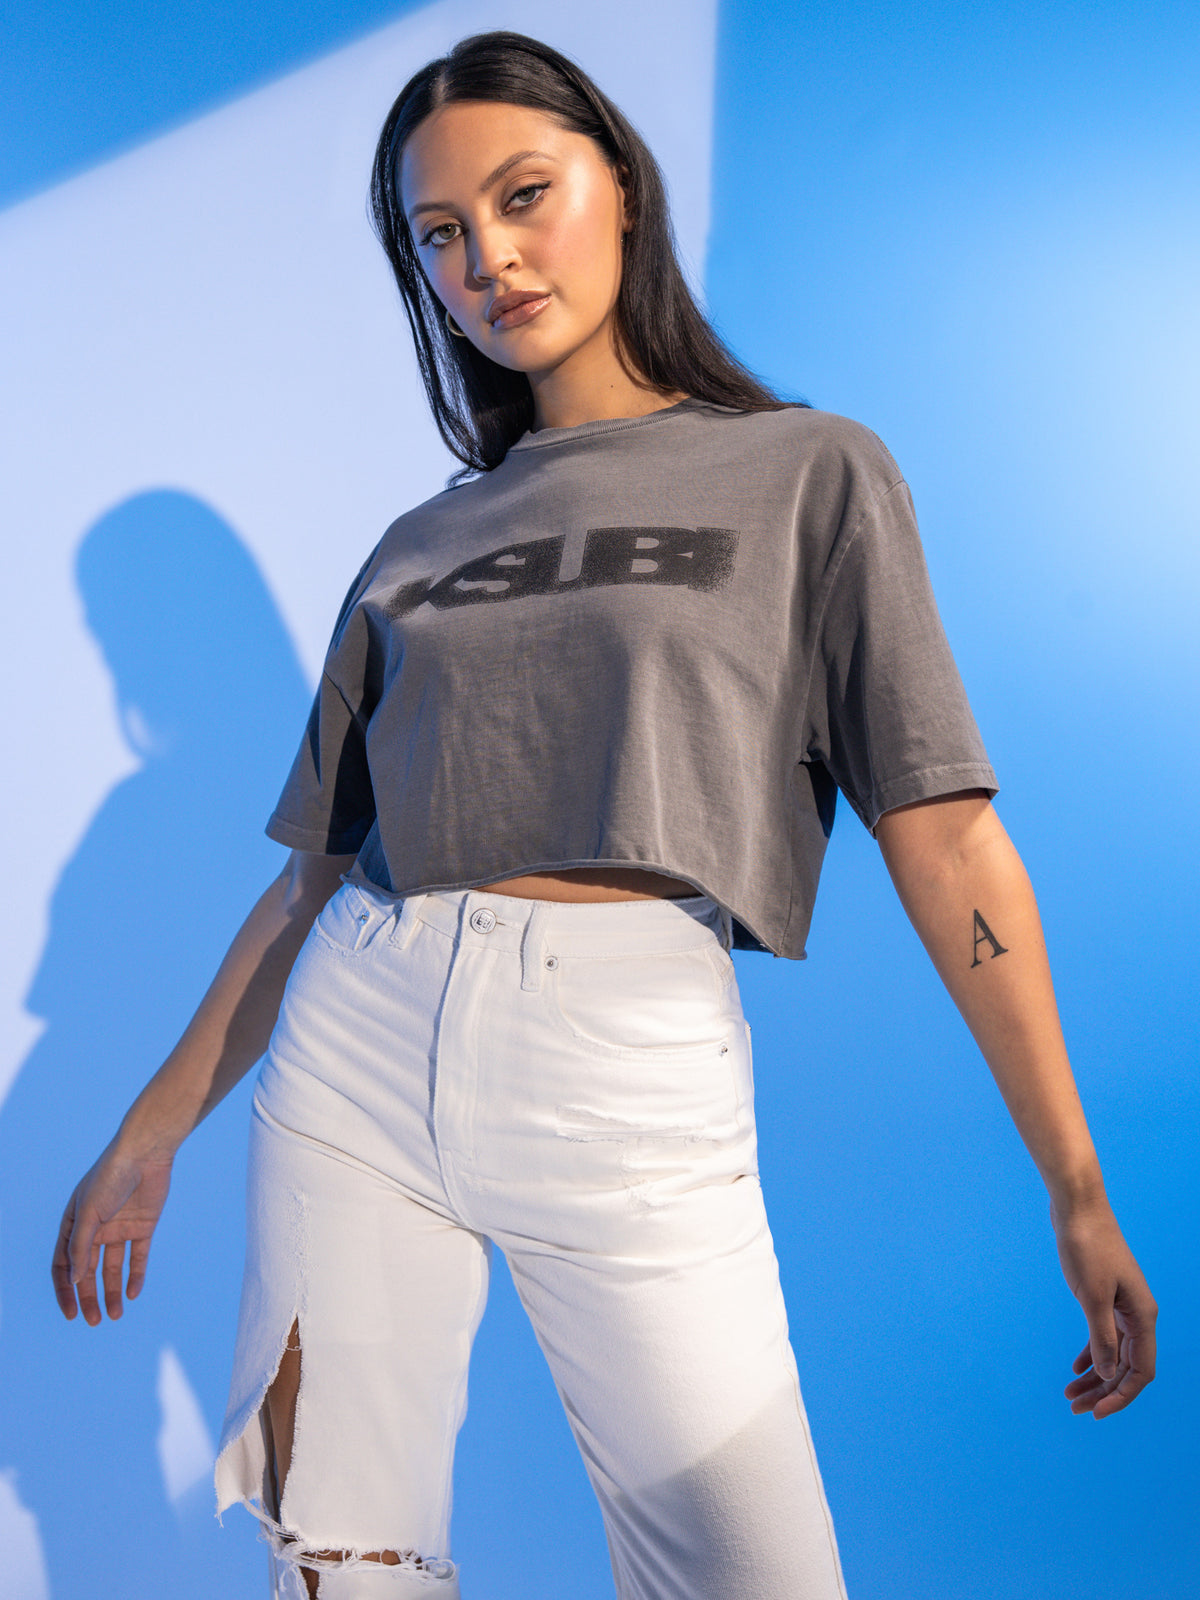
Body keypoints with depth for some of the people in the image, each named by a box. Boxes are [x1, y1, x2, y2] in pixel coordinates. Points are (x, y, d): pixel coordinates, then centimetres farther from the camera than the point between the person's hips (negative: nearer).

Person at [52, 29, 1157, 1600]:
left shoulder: (815, 474, 7)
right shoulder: (417, 549, 15)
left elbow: (946, 838, 0)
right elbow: (315, 875, 17)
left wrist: (1079, 1190, -4)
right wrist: (147, 1138, 16)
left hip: (632, 1075, -3)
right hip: (355, 1047, 4)